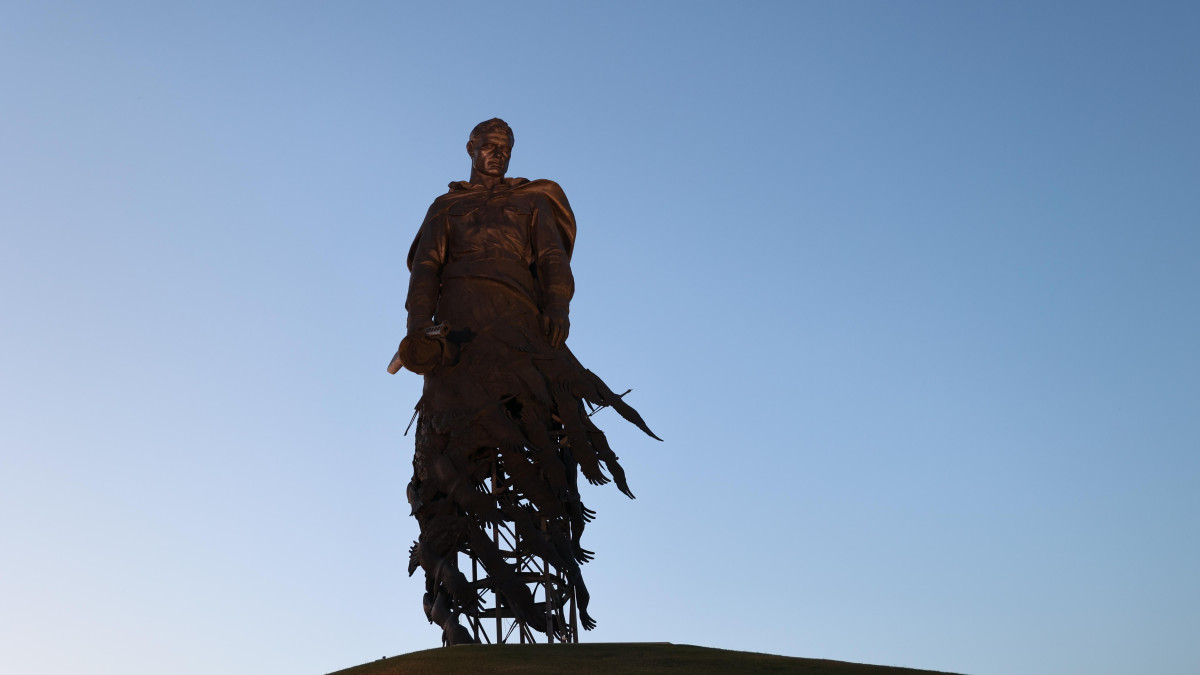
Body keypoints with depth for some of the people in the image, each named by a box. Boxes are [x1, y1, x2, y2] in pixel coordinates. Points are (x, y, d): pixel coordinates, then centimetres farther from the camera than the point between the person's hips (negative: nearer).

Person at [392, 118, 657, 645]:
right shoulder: (444, 208, 28)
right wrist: (418, 324, -5)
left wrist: (557, 306, -10)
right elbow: (425, 267, 14)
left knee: (544, 406, -23)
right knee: (456, 414, -21)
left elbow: (552, 257, 11)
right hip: (460, 319, -1)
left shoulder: (533, 202, 27)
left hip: (519, 317, 1)